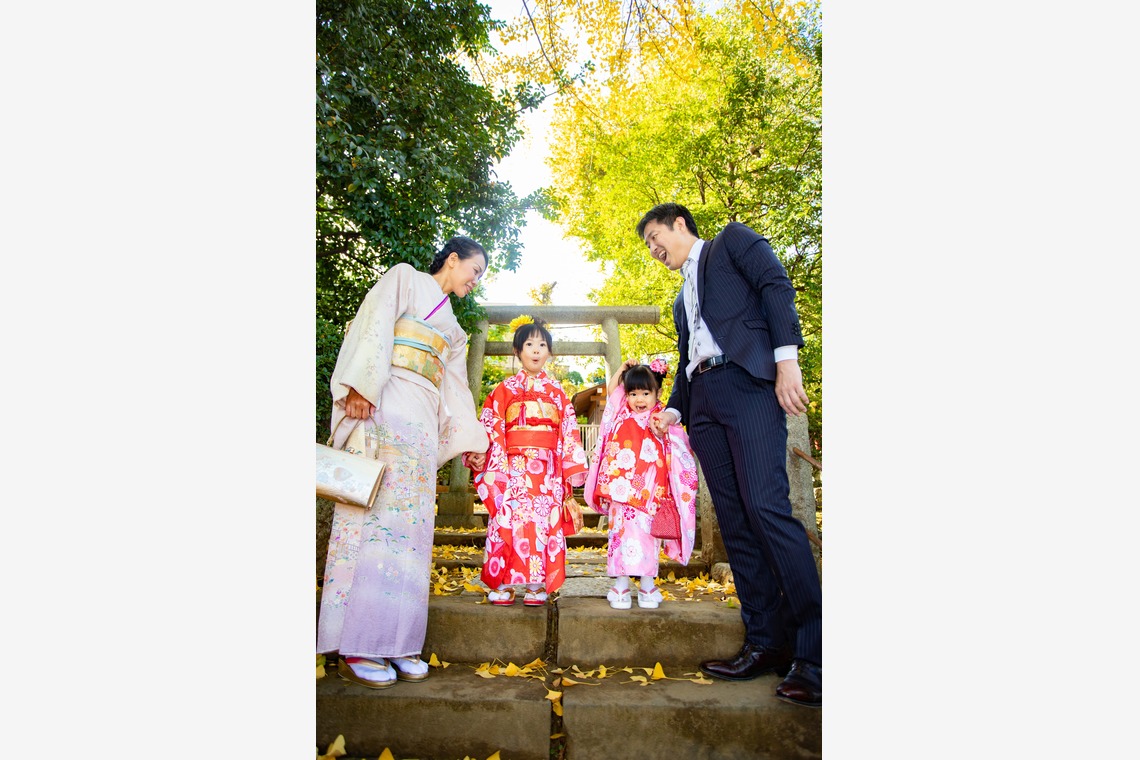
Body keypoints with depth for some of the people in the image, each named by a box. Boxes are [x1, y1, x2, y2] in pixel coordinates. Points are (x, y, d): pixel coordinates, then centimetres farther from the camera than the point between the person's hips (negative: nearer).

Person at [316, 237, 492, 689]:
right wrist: (362, 387, -19)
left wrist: (474, 441, 27)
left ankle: (393, 641, 1)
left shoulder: (451, 327, 29)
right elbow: (374, 329, -5)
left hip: (422, 423, 7)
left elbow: (454, 390, 29)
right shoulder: (404, 279, 10)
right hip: (383, 409, -7)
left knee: (411, 525, -1)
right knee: (373, 513, -13)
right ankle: (354, 649, -12)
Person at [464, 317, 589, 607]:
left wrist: (571, 469, 4)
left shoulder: (556, 391, 14)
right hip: (514, 466, -1)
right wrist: (481, 455, -11)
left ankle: (537, 584, 3)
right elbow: (491, 427, 4)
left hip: (547, 469, 1)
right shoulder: (505, 389, 10)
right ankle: (502, 583, 0)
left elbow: (569, 431, 10)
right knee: (508, 519, -7)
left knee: (544, 521, -3)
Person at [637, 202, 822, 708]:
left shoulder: (732, 241, 12)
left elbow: (777, 287, -3)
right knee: (734, 522, 0)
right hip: (703, 404, 8)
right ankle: (766, 645, 2)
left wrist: (786, 358, -16)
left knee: (766, 505, -19)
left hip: (748, 383, -8)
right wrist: (673, 410, 13)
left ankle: (812, 651, -13)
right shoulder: (682, 298, 32)